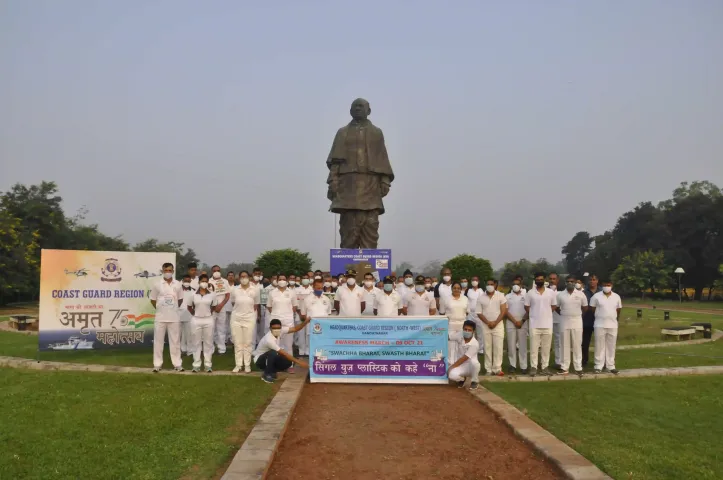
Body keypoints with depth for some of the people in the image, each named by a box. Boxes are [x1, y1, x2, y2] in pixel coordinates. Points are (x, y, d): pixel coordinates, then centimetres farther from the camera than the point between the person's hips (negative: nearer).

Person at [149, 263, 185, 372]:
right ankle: (157, 364, 14)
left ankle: (177, 364, 13)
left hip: (174, 317, 1)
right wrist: (159, 309, 7)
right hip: (160, 317, 0)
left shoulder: (178, 284, 1)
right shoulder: (157, 284, -2)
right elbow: (153, 300, 8)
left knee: (175, 341, 6)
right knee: (158, 341, 5)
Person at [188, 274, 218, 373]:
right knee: (197, 343, 6)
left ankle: (208, 365, 11)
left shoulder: (212, 294, -2)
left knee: (208, 343, 5)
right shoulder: (193, 294, -1)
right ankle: (196, 365, 13)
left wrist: (208, 313, 9)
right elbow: (189, 307, 11)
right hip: (196, 320, 0)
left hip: (208, 320, 0)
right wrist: (194, 314, 6)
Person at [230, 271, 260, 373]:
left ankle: (247, 365, 12)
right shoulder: (234, 290, -2)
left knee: (248, 343, 4)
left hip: (249, 319, -1)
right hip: (236, 319, 2)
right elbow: (233, 303, 12)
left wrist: (249, 311, 4)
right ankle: (238, 364, 14)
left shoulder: (256, 290, -6)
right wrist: (241, 309, 8)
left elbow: (256, 305, 5)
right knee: (237, 343, 6)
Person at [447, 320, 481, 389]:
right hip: (461, 365, 3)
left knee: (473, 361, -38)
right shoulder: (459, 335, -11)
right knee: (452, 375, -27)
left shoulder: (474, 344, -24)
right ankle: (462, 379, 13)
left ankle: (474, 381, -7)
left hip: (471, 366, -3)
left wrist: (451, 367, -19)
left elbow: (463, 359, -22)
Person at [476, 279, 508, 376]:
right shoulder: (480, 298, 3)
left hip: (498, 325, -1)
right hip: (485, 326, 1)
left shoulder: (500, 296, 0)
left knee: (498, 347, -3)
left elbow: (504, 311, -4)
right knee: (487, 348, 3)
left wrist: (495, 322, -12)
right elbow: (479, 313, 1)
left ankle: (497, 369, 2)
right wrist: (488, 322, -11)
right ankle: (488, 369, 8)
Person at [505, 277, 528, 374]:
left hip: (523, 323, 0)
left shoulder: (525, 296, 7)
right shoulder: (508, 297, 6)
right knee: (511, 345, 1)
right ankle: (512, 365, 8)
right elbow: (506, 311, 0)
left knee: (523, 345, 0)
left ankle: (523, 366, 2)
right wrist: (515, 321, -10)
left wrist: (522, 321, -9)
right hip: (510, 323, 0)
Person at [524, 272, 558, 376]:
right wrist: (535, 315, 5)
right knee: (534, 347, 1)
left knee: (546, 347, 7)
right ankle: (533, 367, 6)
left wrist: (545, 313, 4)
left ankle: (545, 367, 14)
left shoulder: (551, 292, 3)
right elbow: (526, 307, 6)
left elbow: (554, 306, 10)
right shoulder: (530, 293, 0)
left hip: (547, 324, 1)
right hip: (534, 324, -1)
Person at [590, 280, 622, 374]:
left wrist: (616, 319, 14)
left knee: (611, 346, 8)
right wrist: (600, 316, 7)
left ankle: (611, 366, 16)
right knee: (599, 346, 1)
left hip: (613, 325, 3)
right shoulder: (596, 296, -4)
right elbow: (592, 309, 1)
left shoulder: (617, 297, 5)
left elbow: (618, 310, 15)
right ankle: (598, 366, 6)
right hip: (600, 325, -3)